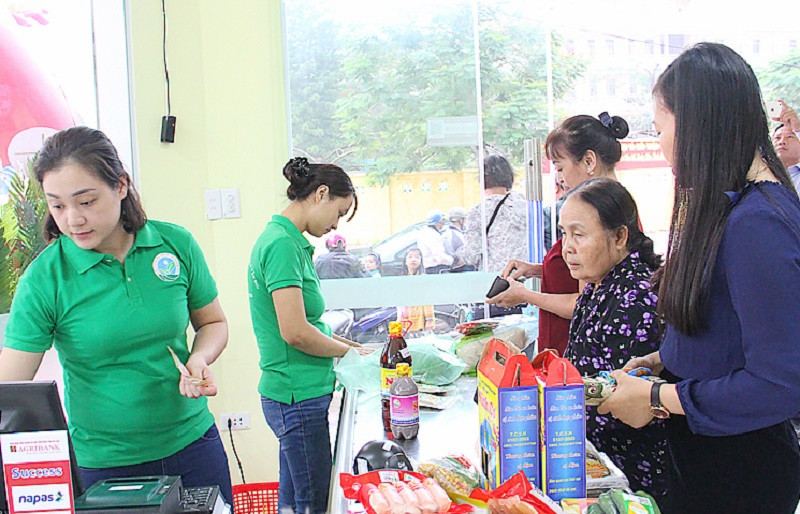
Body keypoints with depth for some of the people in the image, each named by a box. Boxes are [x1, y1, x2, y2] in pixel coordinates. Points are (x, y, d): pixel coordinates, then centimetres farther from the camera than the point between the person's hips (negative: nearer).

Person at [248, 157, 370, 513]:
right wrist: (349, 350, -7)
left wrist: (350, 345, 11)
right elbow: (295, 333, -22)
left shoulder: (282, 239, 12)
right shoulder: (283, 244, -17)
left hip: (291, 395, 10)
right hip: (298, 395, -10)